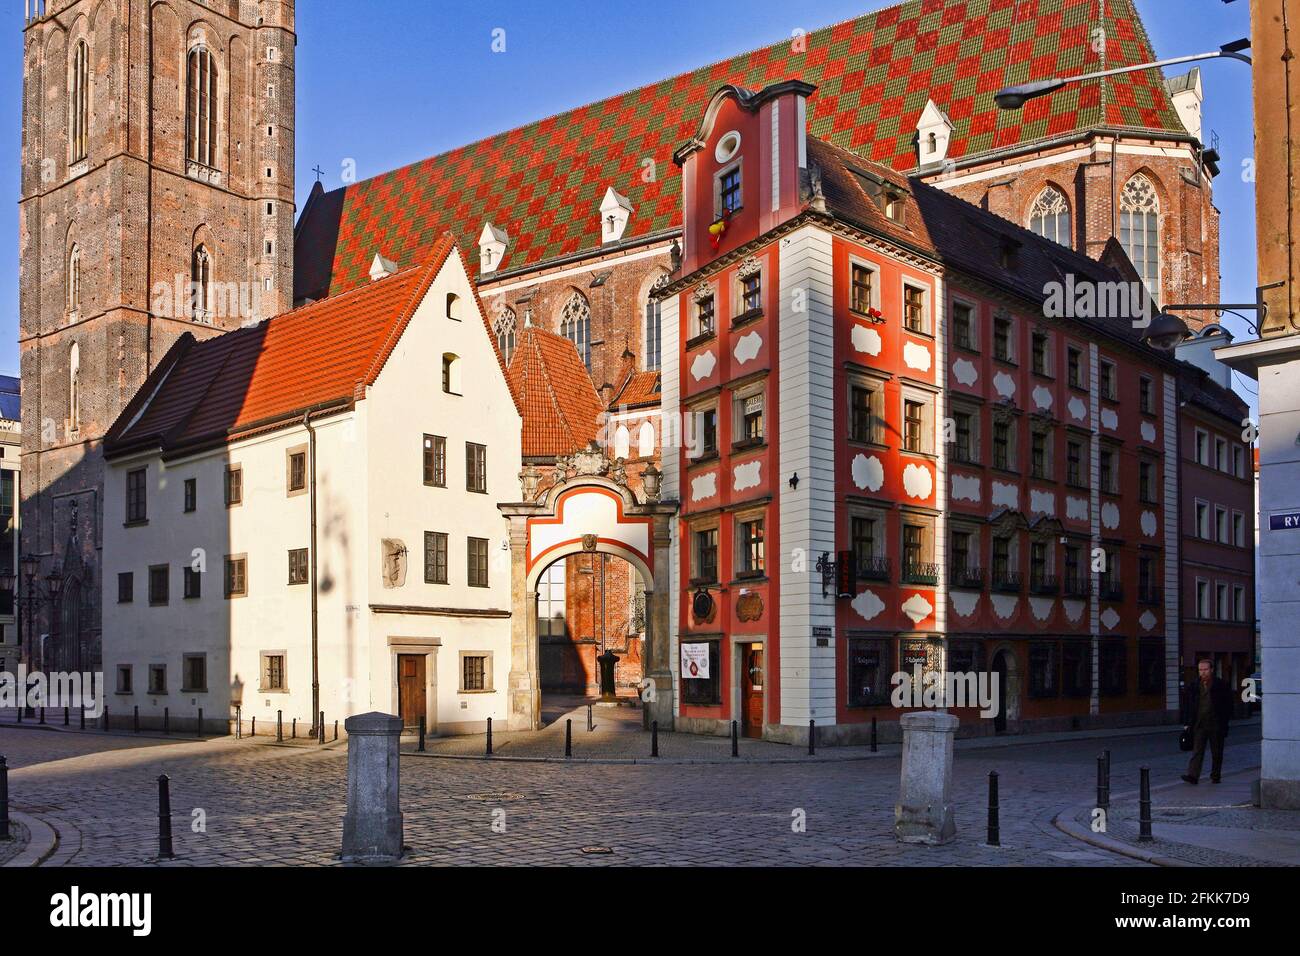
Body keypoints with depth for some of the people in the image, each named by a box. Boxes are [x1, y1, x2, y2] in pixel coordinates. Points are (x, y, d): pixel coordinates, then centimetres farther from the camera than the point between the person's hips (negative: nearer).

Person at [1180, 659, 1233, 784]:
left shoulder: (1222, 686, 0)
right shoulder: (1193, 687, 7)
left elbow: (1228, 706, 3)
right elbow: (1187, 706, 11)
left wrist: (1224, 720, -5)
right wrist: (1187, 723, 5)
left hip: (1216, 725, -1)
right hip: (1199, 724, 1)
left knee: (1217, 753, 9)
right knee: (1197, 751, -6)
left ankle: (1215, 776, 21)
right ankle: (1193, 775, -13)